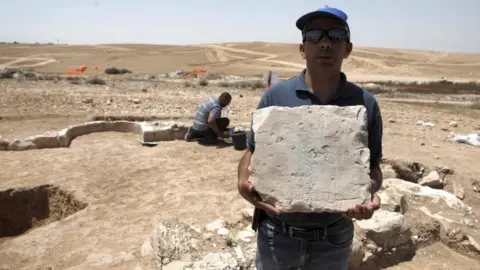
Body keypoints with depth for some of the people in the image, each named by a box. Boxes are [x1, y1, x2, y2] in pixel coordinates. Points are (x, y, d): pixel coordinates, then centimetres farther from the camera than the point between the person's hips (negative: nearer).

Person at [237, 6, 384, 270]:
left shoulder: (365, 104, -6)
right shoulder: (275, 96, -8)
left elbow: (372, 166, 3)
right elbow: (253, 152, 1)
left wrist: (371, 192, -18)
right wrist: (244, 182, -20)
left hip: (334, 238, 1)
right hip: (276, 234, 0)